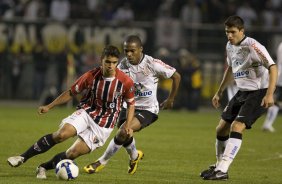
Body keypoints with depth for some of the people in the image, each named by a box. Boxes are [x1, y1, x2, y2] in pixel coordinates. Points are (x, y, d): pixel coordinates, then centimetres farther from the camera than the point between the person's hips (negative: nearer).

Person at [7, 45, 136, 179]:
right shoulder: (91, 76, -9)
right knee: (61, 134, -25)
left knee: (73, 153, -13)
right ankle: (23, 158, -16)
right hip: (85, 113, 1)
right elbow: (71, 93, 5)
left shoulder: (126, 82, -13)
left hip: (103, 126, -1)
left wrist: (127, 125, -10)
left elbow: (131, 104, 4)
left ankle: (44, 167, 10)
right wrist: (49, 107, 2)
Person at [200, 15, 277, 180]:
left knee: (236, 127, -22)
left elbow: (272, 67, -24)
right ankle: (219, 166, 27)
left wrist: (269, 94, -34)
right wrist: (220, 92, 27)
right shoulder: (230, 46, 7)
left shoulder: (252, 46, -19)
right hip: (242, 92, 9)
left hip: (259, 92, -9)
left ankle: (222, 171, -22)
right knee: (221, 128, 9)